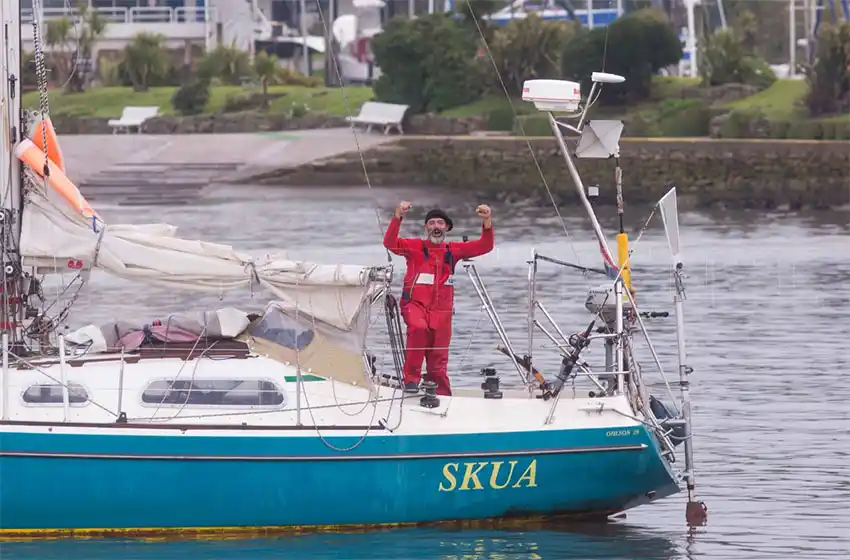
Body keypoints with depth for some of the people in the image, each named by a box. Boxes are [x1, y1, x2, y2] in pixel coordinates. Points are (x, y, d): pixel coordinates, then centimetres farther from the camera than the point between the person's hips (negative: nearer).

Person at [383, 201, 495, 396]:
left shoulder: (453, 250, 13)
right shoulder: (415, 246, 4)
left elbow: (484, 246, 10)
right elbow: (390, 243, -10)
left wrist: (487, 221, -5)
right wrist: (398, 217, -24)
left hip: (441, 309, 3)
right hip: (415, 304, -3)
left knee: (438, 358, 2)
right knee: (418, 328, -35)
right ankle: (411, 379, -27)